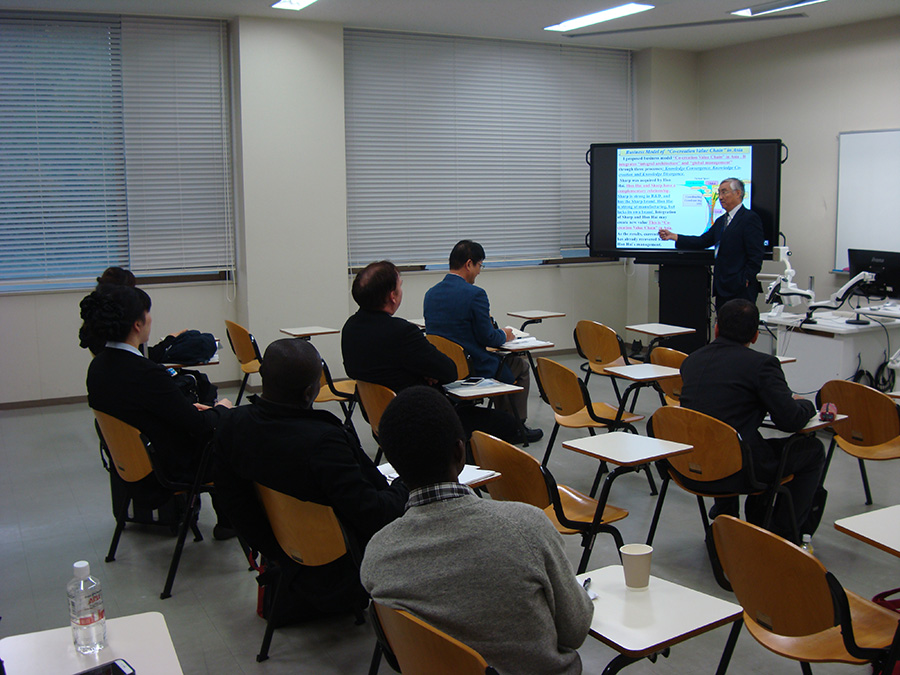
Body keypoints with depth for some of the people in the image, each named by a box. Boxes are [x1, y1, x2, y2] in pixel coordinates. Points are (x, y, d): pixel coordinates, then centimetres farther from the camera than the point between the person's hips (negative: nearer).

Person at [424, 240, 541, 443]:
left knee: (502, 364, 34)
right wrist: (504, 335, 6)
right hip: (474, 370, -8)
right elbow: (488, 337, -18)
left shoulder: (431, 293, 2)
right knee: (520, 365, 20)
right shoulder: (475, 294, -20)